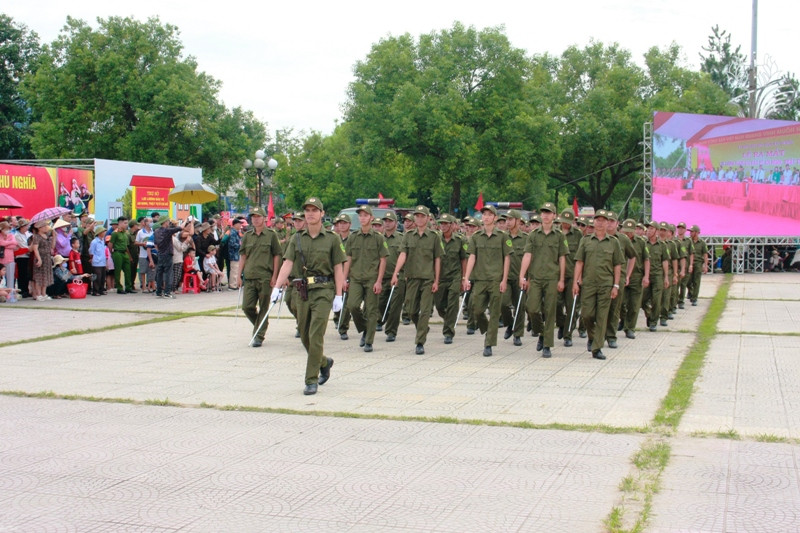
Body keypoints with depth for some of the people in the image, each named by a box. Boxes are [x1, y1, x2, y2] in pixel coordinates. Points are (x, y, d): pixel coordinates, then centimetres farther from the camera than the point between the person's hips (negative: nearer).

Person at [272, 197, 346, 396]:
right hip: (303, 290, 4)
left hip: (323, 291, -4)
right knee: (304, 336, 12)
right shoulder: (297, 239, 9)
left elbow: (338, 269, 0)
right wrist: (277, 288, -13)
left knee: (315, 336, -10)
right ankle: (324, 362, 38)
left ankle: (311, 381, -2)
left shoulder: (332, 239, 1)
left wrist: (338, 295, -6)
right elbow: (287, 264, -1)